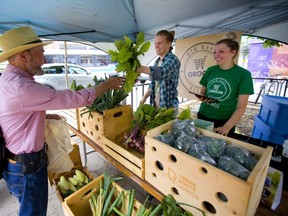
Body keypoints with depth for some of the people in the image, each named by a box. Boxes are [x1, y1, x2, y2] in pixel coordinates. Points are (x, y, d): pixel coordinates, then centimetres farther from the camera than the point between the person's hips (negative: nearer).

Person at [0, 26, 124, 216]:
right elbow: (75, 98, -29)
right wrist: (108, 84, -18)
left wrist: (44, 115, 7)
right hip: (27, 167, -10)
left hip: (18, 161, 10)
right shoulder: (20, 87, -29)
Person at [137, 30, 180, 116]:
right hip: (155, 104, 7)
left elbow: (161, 72, -33)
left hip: (168, 106, -6)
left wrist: (140, 68, -46)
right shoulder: (157, 61, 11)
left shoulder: (173, 60, -11)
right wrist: (144, 98, 7)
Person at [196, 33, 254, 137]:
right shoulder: (210, 70, 2)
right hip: (203, 116, 4)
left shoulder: (243, 74, -8)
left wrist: (226, 127, -20)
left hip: (224, 122, -3)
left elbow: (241, 107, -10)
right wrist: (201, 97, -9)